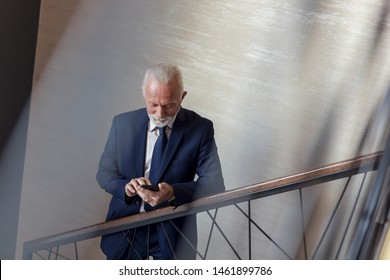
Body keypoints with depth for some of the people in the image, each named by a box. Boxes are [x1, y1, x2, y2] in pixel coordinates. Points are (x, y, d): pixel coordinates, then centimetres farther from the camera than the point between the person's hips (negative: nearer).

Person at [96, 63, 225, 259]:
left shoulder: (200, 128, -11)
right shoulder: (122, 124, -5)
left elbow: (214, 184, -15)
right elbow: (104, 174, 1)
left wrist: (173, 193, -33)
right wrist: (126, 187, -23)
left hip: (174, 232, -1)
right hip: (125, 228, 2)